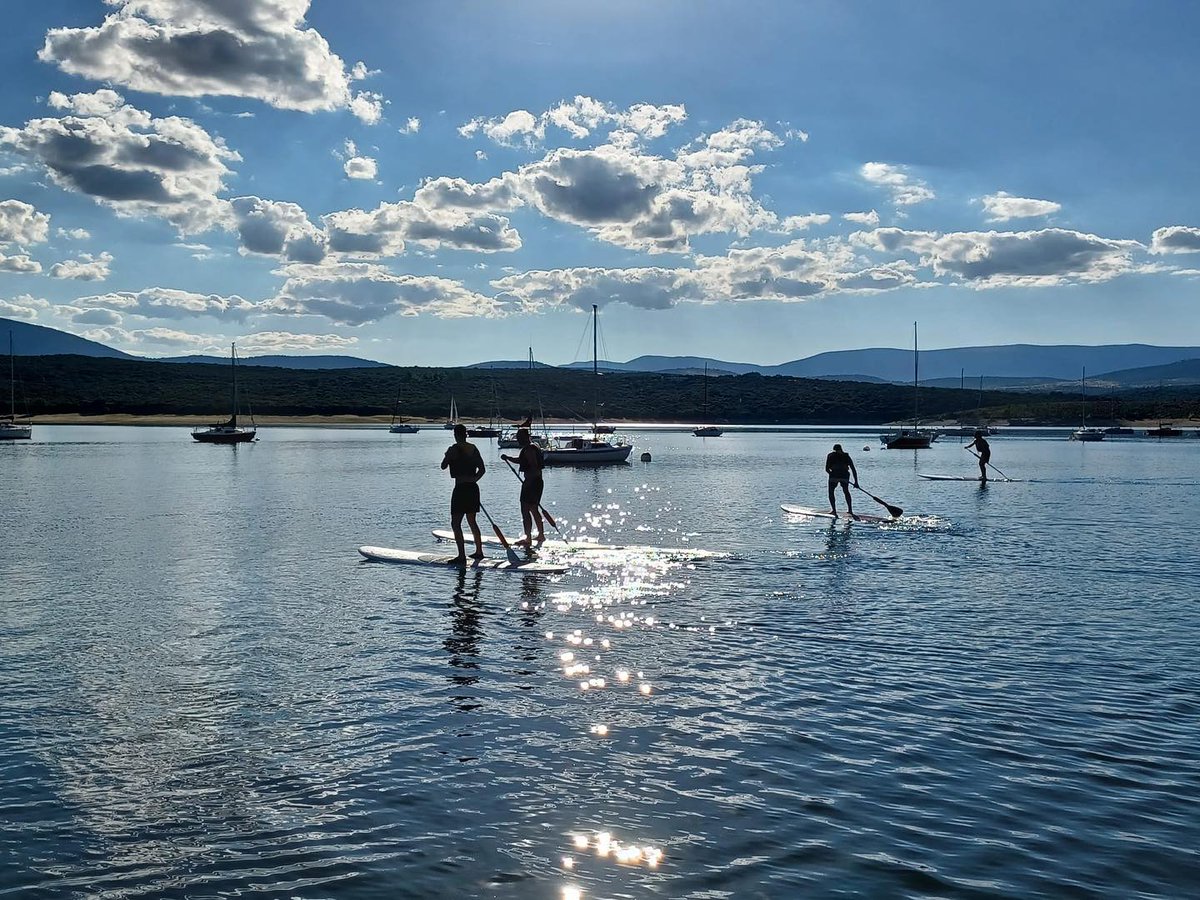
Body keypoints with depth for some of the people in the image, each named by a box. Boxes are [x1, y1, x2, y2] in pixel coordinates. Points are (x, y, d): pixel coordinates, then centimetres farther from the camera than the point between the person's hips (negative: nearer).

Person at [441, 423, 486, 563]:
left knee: (456, 523, -3)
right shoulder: (473, 448, 8)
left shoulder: (454, 449, -12)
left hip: (461, 488, -7)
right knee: (472, 521, 20)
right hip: (473, 488, 7)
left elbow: (443, 466, -2)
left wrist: (447, 455, 14)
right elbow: (482, 469, 11)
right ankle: (479, 551, 26)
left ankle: (462, 556, -10)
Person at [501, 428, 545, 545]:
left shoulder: (528, 449, -15)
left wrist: (528, 481, -26)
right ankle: (541, 535, 25)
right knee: (534, 510, 18)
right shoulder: (534, 447, 17)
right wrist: (508, 458, 13)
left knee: (525, 510, -7)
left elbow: (534, 467, -24)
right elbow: (520, 460, 26)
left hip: (531, 482, -10)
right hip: (538, 482, 10)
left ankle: (528, 537, -8)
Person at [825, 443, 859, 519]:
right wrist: (856, 482, 14)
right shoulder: (846, 456, 19)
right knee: (846, 492, 25)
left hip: (834, 476, -3)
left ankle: (834, 509, 2)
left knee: (831, 491, 16)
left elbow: (827, 469, 8)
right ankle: (850, 510, 22)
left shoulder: (830, 456, 14)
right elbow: (853, 469, 14)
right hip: (845, 476, 3)